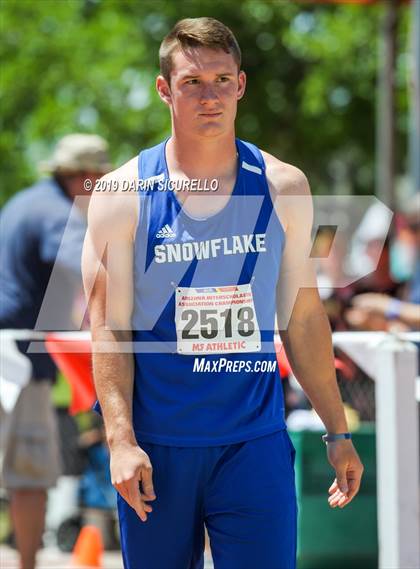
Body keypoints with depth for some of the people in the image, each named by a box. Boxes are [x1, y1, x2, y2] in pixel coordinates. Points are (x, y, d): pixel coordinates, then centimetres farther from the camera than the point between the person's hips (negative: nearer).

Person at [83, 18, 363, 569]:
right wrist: (120, 440, -14)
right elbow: (110, 329, -4)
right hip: (155, 445, -1)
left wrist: (337, 432, 9)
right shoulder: (123, 195, -2)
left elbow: (304, 317, 10)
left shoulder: (283, 187, 4)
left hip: (256, 444, 1)